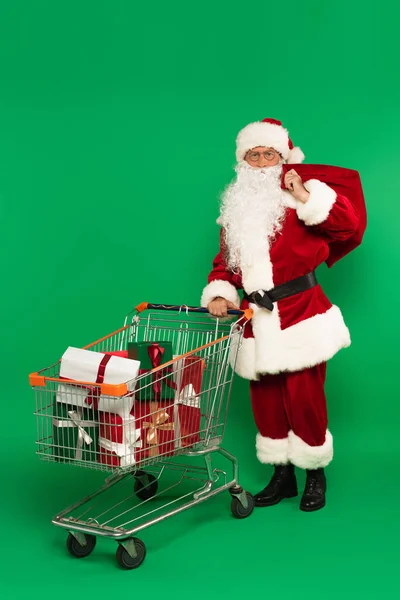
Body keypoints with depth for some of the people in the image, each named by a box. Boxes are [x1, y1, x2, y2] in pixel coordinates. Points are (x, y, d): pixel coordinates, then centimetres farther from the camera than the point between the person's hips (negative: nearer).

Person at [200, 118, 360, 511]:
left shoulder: (300, 198, -1)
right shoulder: (235, 210, 16)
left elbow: (348, 223, -14)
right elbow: (223, 262, 17)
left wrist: (305, 195, -20)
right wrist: (219, 294, 0)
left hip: (300, 315, -5)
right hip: (257, 322, 5)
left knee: (304, 398, -4)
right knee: (265, 401, 10)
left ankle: (316, 476, 16)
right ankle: (282, 476, 26)